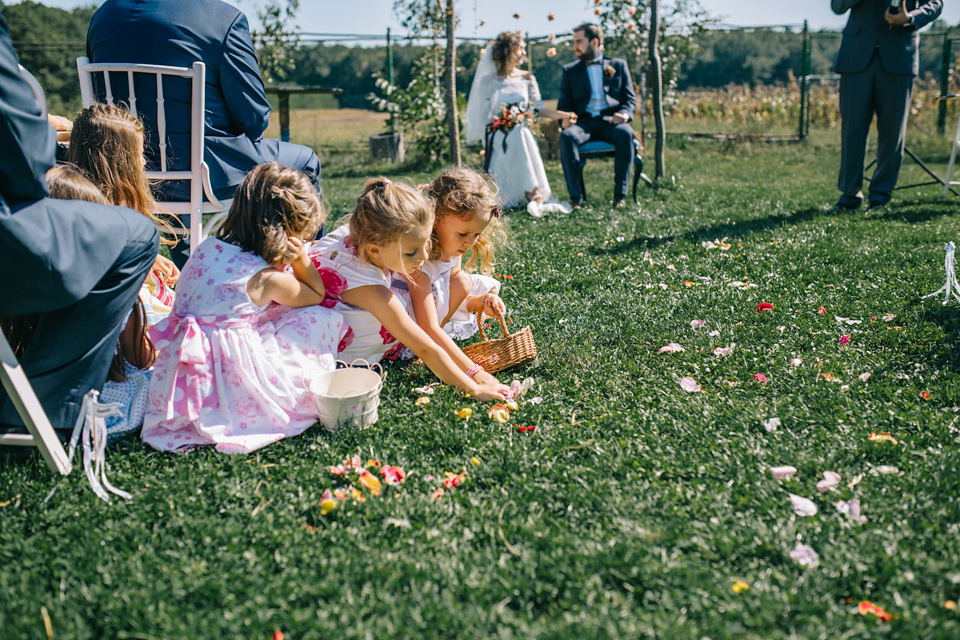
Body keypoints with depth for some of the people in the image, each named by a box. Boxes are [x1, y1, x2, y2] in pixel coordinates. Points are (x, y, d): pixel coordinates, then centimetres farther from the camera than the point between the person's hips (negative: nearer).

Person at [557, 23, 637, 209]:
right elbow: (564, 104, 15)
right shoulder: (570, 70, 21)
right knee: (567, 136, -34)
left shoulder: (618, 65, 18)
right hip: (584, 122, 1)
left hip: (611, 121, -1)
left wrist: (624, 114, -12)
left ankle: (620, 194, -32)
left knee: (625, 133, -36)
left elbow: (630, 98, 12)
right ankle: (575, 197, -36)